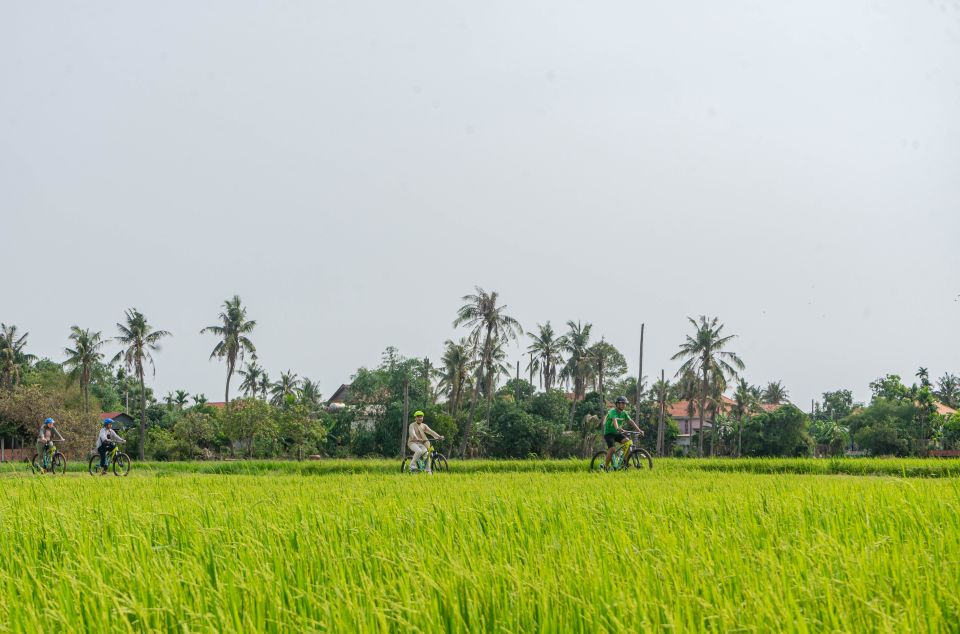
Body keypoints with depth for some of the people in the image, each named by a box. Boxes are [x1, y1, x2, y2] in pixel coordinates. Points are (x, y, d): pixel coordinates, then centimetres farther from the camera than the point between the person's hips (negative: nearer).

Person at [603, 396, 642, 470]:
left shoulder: (624, 413, 1)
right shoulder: (613, 411, -20)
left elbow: (631, 421, -6)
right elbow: (614, 420, -39)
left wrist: (639, 430, -19)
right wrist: (618, 428, -59)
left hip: (617, 433, 6)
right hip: (608, 433, -6)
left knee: (628, 442, -18)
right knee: (613, 448, -28)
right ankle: (606, 466, -13)